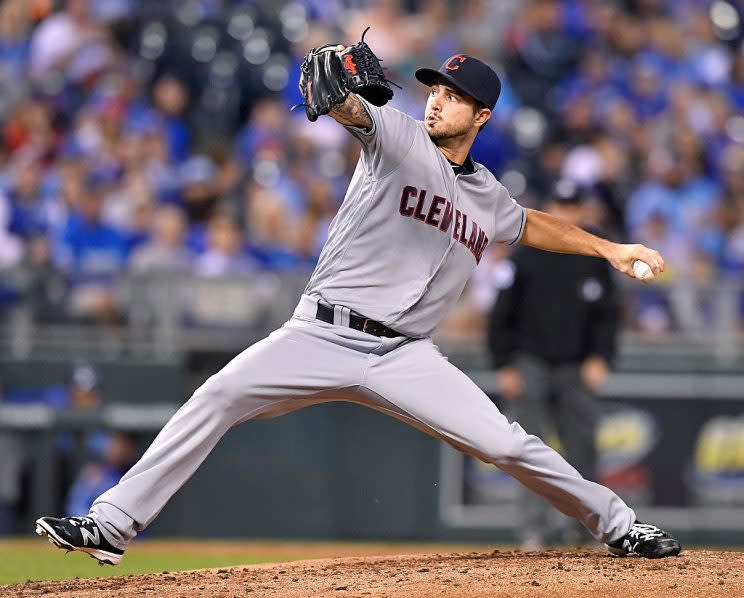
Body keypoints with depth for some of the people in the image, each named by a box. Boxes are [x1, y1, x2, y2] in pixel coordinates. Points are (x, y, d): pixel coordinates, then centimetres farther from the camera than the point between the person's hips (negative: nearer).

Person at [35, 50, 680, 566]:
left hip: (406, 355, 3)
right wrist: (334, 86, -44)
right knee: (216, 398, -20)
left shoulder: (488, 197, 15)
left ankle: (617, 523, 9)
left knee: (508, 445, -10)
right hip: (323, 336, -2)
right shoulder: (399, 137, 1)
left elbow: (530, 224, 38)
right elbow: (353, 110, -21)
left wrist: (608, 247, 35)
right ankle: (112, 523, -18)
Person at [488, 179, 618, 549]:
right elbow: (502, 314, 3)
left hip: (577, 368, 2)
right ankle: (532, 532, -8)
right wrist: (504, 366, -4)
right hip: (530, 364, -2)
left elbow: (607, 315, 9)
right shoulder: (527, 257, 2)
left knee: (582, 449, 1)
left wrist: (600, 358, -6)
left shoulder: (594, 261, 8)